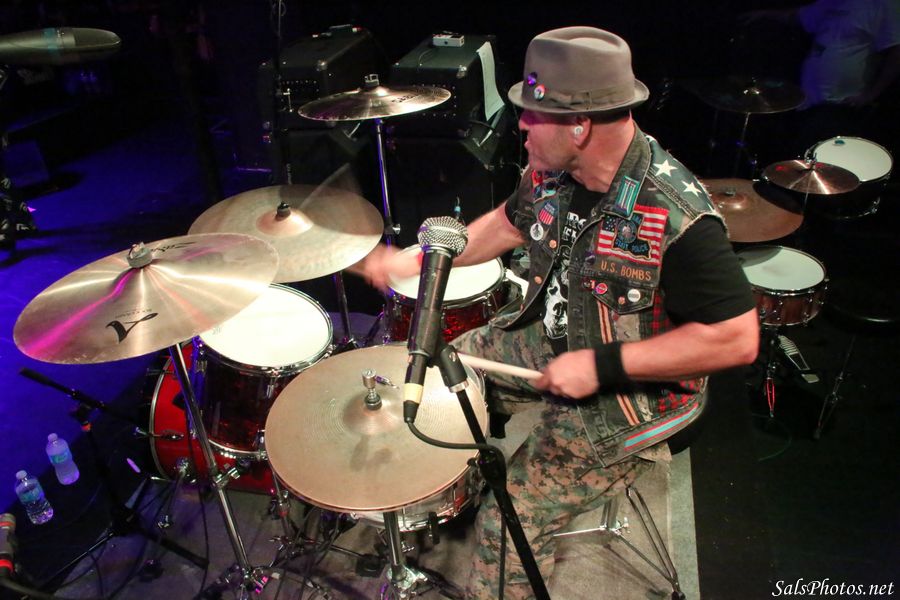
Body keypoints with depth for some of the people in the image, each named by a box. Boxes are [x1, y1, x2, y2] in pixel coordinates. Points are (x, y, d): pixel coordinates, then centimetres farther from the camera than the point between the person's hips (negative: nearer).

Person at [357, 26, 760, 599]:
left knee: (511, 523, -11)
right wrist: (416, 260, 6)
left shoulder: (677, 218, -32)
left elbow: (738, 339, -28)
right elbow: (509, 223, 10)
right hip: (549, 337, 8)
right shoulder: (552, 169, -9)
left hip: (632, 388, -7)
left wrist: (601, 364, -28)